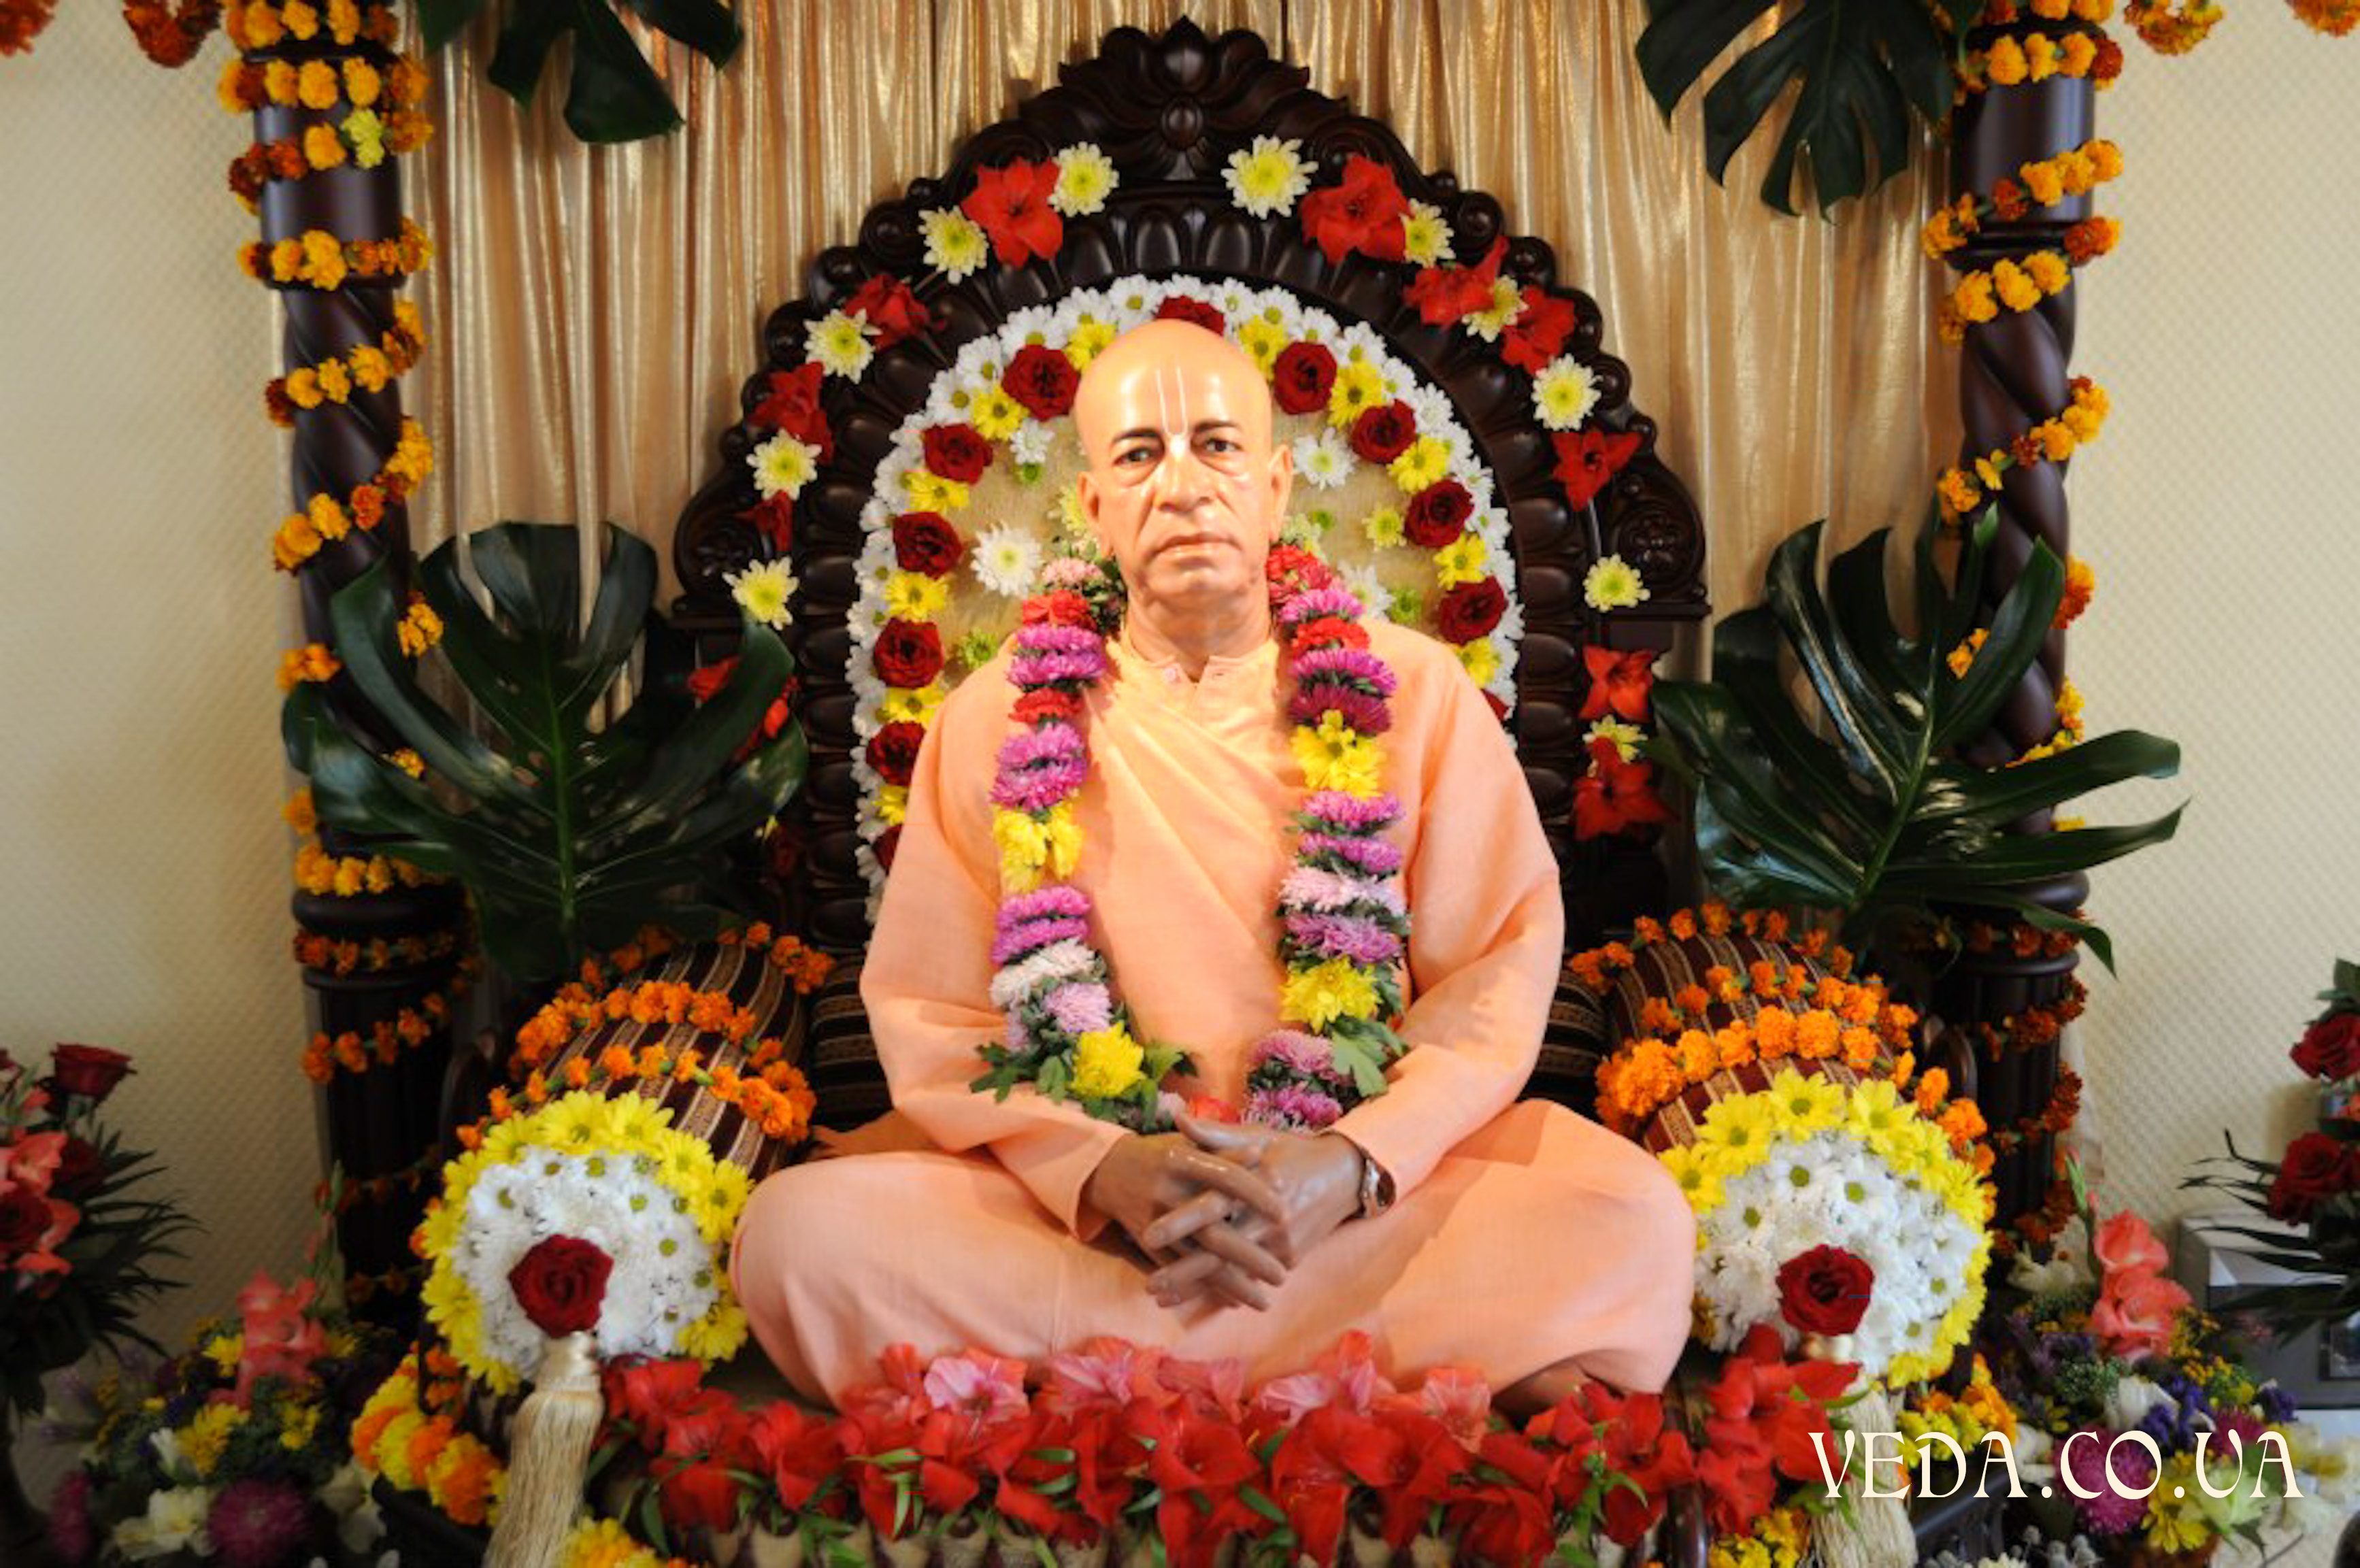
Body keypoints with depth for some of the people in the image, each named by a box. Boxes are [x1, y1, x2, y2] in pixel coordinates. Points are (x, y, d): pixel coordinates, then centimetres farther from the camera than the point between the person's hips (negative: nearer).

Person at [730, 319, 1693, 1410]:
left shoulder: (1413, 690, 2)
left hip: (1373, 1186, 0)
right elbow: (934, 1015, -1)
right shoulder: (998, 718, 2)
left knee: (1634, 1221, -26)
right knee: (797, 1235, -26)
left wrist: (1357, 1163, -19)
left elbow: (1500, 968, -2)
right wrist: (1101, 1167, -19)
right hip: (1073, 1187, 1)